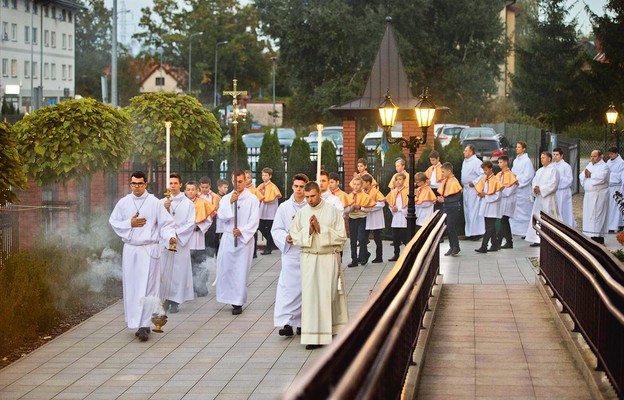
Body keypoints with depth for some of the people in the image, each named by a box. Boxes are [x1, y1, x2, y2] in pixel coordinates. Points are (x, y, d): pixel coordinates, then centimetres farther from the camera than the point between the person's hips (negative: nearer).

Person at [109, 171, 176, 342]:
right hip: (130, 249, 3)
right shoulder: (123, 203, 6)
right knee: (131, 287, 6)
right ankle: (135, 321, 16)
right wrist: (130, 223, -5)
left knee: (147, 288, -7)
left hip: (149, 249, -3)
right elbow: (113, 222, 11)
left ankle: (144, 325, -8)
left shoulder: (155, 203, -2)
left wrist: (170, 236, -20)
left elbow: (165, 223, -1)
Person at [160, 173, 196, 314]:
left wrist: (177, 233, -12)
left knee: (179, 270, -2)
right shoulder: (162, 202, 6)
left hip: (182, 241, -1)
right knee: (165, 269, -1)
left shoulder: (188, 203, 4)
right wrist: (165, 209, -15)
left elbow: (191, 223, -1)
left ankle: (175, 302, 2)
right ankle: (166, 298, 8)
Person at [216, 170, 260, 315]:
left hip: (244, 238, -3)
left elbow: (254, 221, -4)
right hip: (227, 238, 3)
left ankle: (238, 302, 0)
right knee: (225, 268, 0)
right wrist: (230, 203, -14)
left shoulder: (252, 199, 1)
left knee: (241, 270, -4)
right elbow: (222, 217, -2)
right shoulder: (226, 198, 11)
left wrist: (242, 231, -17)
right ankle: (230, 297, 14)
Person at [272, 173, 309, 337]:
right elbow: (276, 230, 7)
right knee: (288, 287, -6)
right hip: (290, 252, 1)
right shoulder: (284, 207, 6)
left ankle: (302, 322, 14)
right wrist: (286, 237, -10)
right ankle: (287, 322, -8)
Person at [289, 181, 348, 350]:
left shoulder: (332, 211, -2)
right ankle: (313, 336, 0)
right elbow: (294, 237, 4)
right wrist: (308, 231, -13)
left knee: (330, 294, 3)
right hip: (309, 259, 2)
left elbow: (342, 236, -5)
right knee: (310, 296, -2)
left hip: (329, 258, -1)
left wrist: (321, 229, -14)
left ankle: (335, 328, 18)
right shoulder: (301, 213, 5)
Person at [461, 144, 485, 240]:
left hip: (473, 189, -9)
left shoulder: (476, 162, -14)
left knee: (474, 210, -8)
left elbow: (483, 175, -20)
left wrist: (474, 182, -20)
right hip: (466, 188, 9)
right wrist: (463, 183, 14)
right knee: (467, 211, 12)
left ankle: (477, 232, -5)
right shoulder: (465, 161, 14)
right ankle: (469, 232, 19)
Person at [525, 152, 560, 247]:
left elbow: (553, 185, -15)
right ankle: (538, 240, 6)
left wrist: (540, 189, -17)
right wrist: (535, 188, -8)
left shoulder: (553, 170, -6)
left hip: (548, 199, -8)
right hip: (539, 198, 8)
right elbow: (534, 181, 14)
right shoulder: (539, 171, 17)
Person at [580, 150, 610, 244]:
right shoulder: (589, 165, 15)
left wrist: (590, 175, -10)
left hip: (599, 195, -7)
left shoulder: (604, 166, -7)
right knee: (589, 215, 6)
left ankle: (599, 239, -5)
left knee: (598, 215, -8)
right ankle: (593, 236, 11)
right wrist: (585, 175, -13)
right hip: (589, 195, 7)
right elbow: (581, 176, 10)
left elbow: (601, 178, -23)